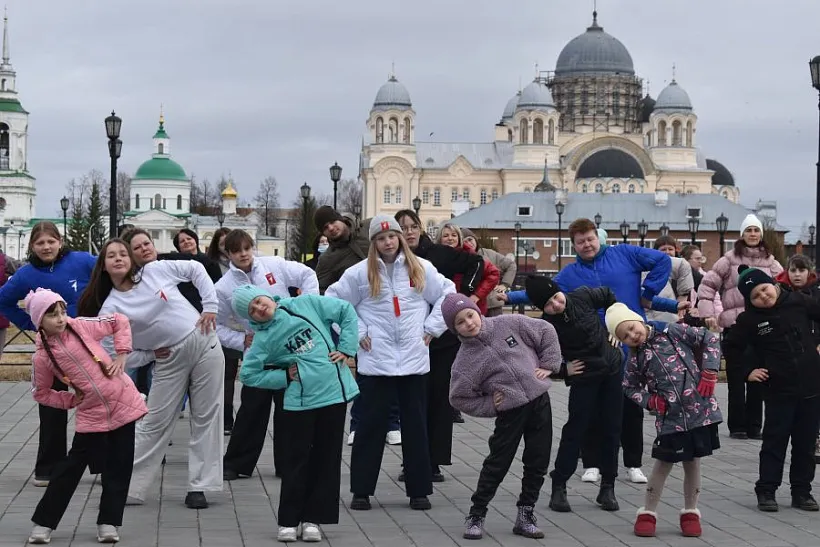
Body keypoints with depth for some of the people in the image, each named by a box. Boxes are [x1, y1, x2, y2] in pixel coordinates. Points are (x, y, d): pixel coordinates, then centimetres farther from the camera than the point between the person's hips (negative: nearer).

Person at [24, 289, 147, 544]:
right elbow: (41, 393, 6)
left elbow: (120, 321, 6)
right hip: (91, 415, -1)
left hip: (123, 403, 1)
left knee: (118, 468, 4)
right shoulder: (42, 357, -8)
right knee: (71, 467, 2)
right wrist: (71, 400, -4)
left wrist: (121, 354, -2)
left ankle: (108, 523, 14)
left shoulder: (81, 326, -6)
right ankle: (44, 522, 14)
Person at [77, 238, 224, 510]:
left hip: (203, 343, 0)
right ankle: (127, 488, 9)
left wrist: (210, 306, -1)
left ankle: (198, 486, 11)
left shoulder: (156, 270, -4)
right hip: (170, 360, 0)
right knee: (154, 423, 1)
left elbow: (196, 269, 7)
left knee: (206, 417, 2)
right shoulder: (110, 308, -5)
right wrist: (150, 354, -10)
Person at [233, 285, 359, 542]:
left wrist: (346, 348, -2)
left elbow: (346, 311, 6)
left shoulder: (306, 304, 0)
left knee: (327, 459, 6)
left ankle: (312, 519, 15)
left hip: (335, 393, 2)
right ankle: (288, 521, 12)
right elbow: (248, 374, -1)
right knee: (298, 460, 1)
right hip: (300, 402, -2)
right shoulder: (264, 338, -3)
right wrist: (285, 377, -7)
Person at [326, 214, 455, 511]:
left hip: (414, 360, 2)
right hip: (375, 361, -1)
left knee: (415, 425, 6)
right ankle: (361, 490, 9)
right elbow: (333, 300, 4)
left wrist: (431, 328, 5)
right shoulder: (361, 272, 0)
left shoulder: (421, 269, 4)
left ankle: (419, 490, 14)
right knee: (371, 425, 2)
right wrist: (356, 332, 0)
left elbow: (447, 294, 11)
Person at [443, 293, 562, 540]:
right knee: (497, 464, -1)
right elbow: (459, 397, -2)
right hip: (510, 412, -3)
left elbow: (546, 332, 6)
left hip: (539, 400, 3)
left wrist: (548, 365, 0)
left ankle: (525, 517, 19)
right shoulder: (465, 360, -8)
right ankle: (476, 517, 14)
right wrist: (489, 406, -8)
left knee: (538, 463, 7)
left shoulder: (510, 324, -3)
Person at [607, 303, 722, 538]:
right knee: (664, 463, 6)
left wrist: (709, 372, -8)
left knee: (693, 462, 9)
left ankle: (690, 512, 24)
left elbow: (710, 339, -1)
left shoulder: (672, 332, -5)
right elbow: (630, 387, 15)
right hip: (670, 418, 1)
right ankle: (648, 513, 20)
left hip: (700, 410, -1)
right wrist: (650, 400, -2)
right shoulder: (636, 359, 1)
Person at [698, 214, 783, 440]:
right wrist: (707, 313, -10)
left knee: (758, 378, 6)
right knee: (736, 379, 1)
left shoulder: (770, 262, 8)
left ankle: (754, 426, 15)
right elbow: (707, 285, -1)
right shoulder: (729, 260, 0)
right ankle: (737, 426, 9)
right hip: (735, 326, -3)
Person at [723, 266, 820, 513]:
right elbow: (731, 349, 3)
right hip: (779, 390, -2)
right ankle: (766, 491, 9)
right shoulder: (749, 320, -5)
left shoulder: (798, 302, -2)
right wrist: (748, 371, -4)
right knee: (775, 441, 1)